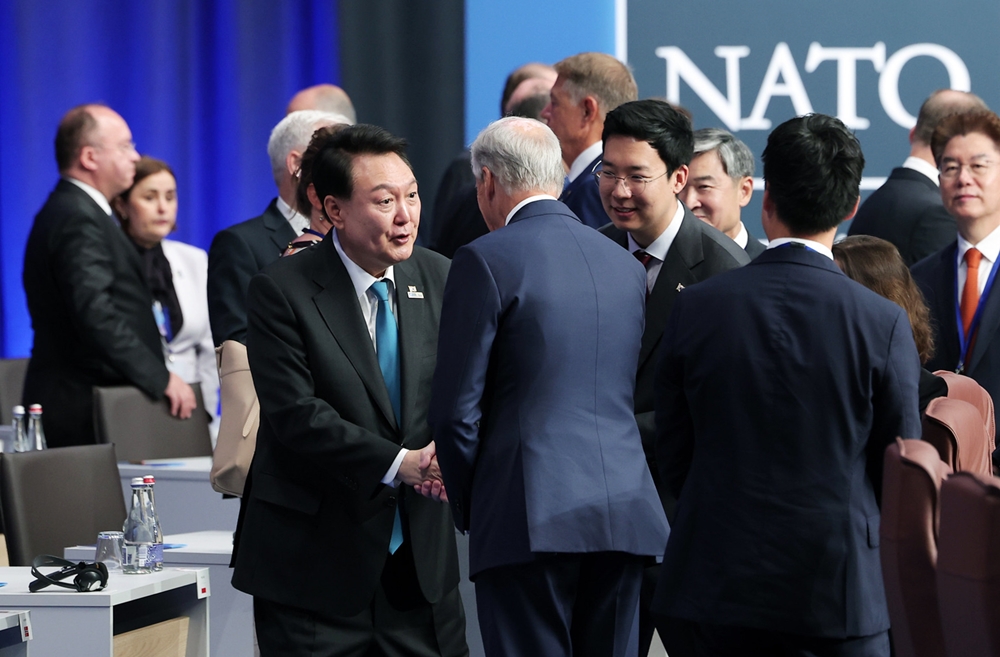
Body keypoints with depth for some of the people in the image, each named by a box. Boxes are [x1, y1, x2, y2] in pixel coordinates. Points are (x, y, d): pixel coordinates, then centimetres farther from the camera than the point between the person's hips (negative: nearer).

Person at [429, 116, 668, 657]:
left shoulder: (487, 260, -5)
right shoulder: (626, 266, 14)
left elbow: (457, 409, -7)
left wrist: (470, 511, 7)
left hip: (530, 517, -6)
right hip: (624, 512, 6)